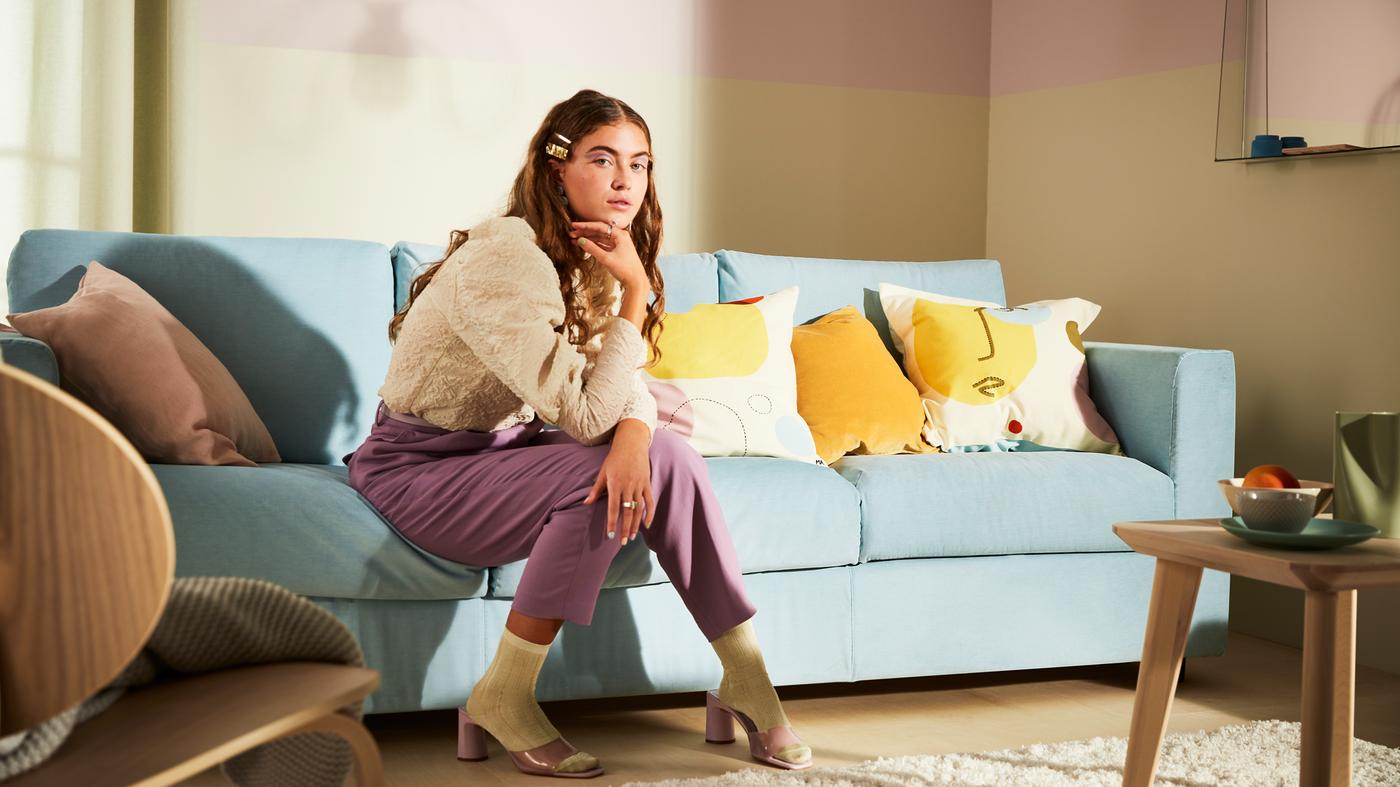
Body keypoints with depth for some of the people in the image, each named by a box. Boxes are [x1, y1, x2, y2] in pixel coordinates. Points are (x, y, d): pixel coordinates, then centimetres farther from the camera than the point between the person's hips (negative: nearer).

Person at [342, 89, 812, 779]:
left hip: (499, 448, 8)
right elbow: (586, 415, -29)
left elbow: (628, 387, -5)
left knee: (668, 457, -12)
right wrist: (635, 294, -26)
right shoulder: (507, 259, -27)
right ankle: (502, 700, -15)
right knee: (594, 479, -28)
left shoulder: (591, 259, 2)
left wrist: (633, 438, -28)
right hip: (415, 468, -8)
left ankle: (748, 685, -5)